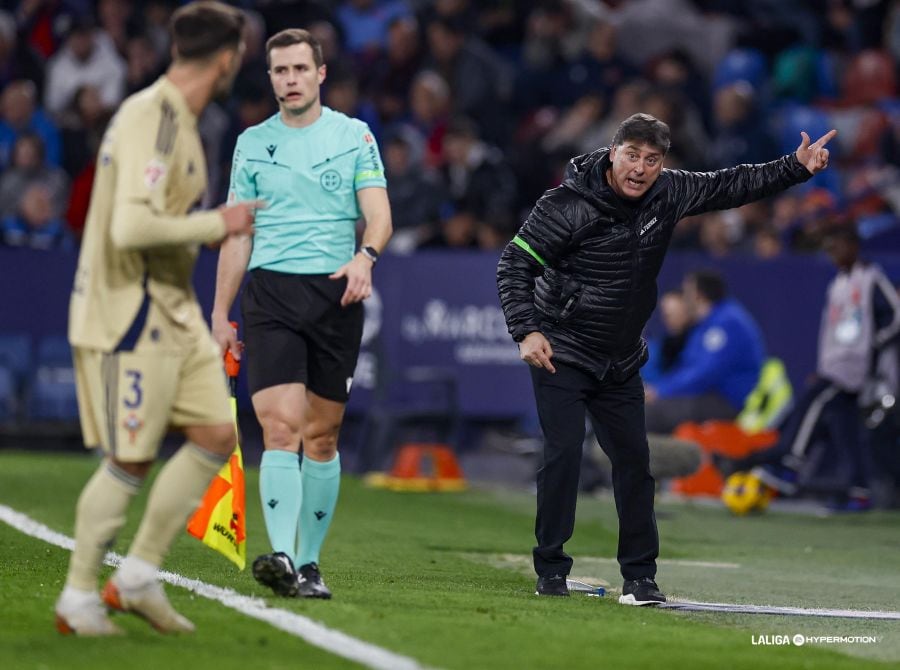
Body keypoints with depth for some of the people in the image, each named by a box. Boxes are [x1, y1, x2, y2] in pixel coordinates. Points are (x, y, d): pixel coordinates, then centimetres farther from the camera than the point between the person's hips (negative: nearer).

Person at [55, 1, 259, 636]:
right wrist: (218, 224, -20)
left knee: (217, 435, 5)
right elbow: (131, 228, -29)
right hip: (129, 318, -10)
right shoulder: (150, 121, -20)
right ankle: (78, 598, 11)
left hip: (172, 312, 10)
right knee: (129, 462, -3)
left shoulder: (178, 119, 11)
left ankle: (138, 578, 13)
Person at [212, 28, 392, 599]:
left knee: (322, 436, 4)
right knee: (281, 426, -15)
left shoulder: (355, 136, 6)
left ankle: (309, 563, 13)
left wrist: (365, 256, -24)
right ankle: (281, 557, -25)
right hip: (270, 292, 0)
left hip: (337, 294, 0)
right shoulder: (252, 143, 11)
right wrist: (220, 314, 11)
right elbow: (238, 235, 15)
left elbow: (379, 215, -2)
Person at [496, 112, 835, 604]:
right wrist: (526, 331, -26)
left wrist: (797, 168, 1)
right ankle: (550, 570, -3)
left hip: (620, 361, 5)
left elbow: (729, 186, 8)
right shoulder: (567, 205, -19)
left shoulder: (667, 194, -4)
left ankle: (639, 576, 12)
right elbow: (514, 265, -16)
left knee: (633, 458, 3)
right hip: (561, 353, -5)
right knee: (563, 452, -15)